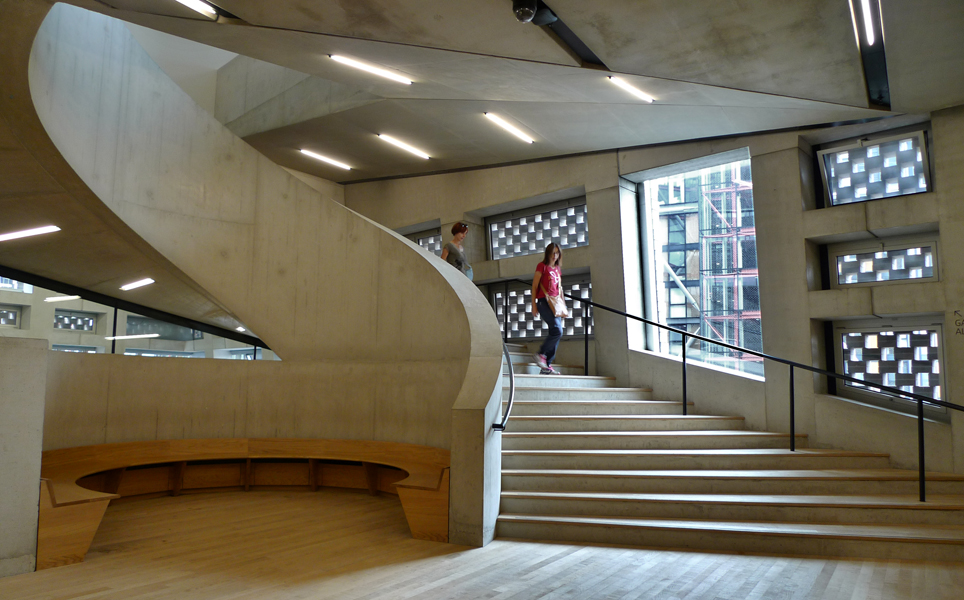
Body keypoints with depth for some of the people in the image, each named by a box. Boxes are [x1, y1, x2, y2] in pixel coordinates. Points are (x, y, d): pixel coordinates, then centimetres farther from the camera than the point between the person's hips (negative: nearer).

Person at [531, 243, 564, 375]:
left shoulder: (558, 269, 19)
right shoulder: (542, 266, 0)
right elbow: (534, 286, -2)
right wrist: (534, 304, -7)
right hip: (544, 301, -7)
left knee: (556, 334, 1)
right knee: (557, 331, -20)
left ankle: (547, 366, 6)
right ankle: (541, 354, -3)